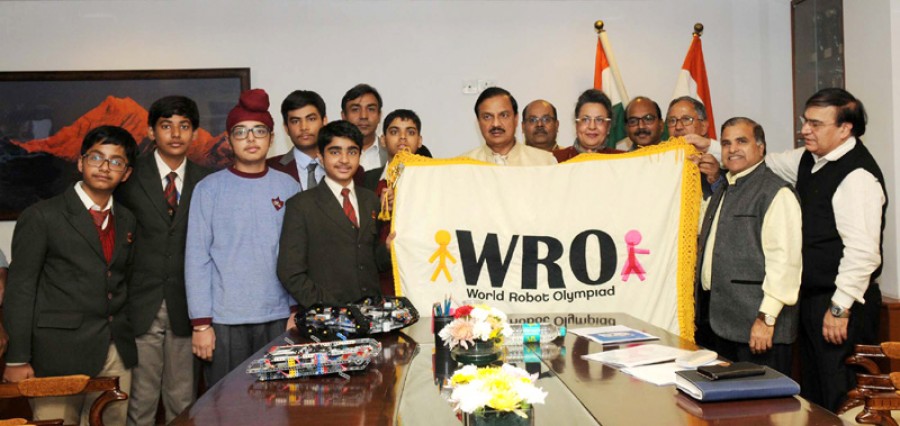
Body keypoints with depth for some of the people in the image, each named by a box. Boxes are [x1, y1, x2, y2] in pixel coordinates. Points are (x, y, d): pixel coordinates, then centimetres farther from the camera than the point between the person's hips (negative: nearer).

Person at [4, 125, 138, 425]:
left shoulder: (127, 221, 13)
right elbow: (20, 290, -6)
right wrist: (17, 360, -9)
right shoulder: (42, 216, -4)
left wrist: (126, 341, 10)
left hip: (117, 354, 5)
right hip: (60, 355, -5)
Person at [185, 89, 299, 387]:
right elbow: (196, 259, -2)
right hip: (224, 320, -1)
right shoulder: (210, 189, -1)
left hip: (278, 318, 2)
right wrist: (200, 323, -6)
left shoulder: (287, 187, 5)